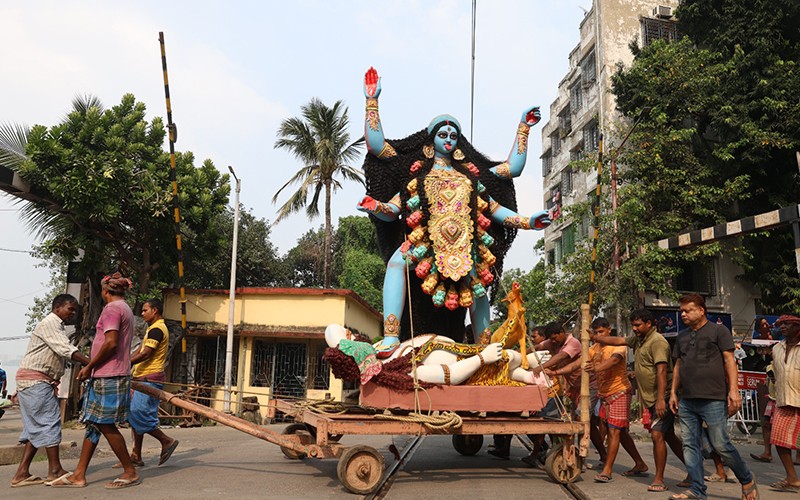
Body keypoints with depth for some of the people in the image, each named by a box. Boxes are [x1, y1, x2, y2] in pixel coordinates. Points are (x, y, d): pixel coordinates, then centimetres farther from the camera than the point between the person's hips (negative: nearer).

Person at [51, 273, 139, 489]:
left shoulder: (112, 308, -11)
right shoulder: (126, 309, 19)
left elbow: (111, 343, -21)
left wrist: (89, 366, -11)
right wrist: (92, 367, 20)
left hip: (108, 377, -10)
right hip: (111, 375, 10)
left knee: (105, 425, -4)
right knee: (93, 423, 11)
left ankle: (130, 472, 3)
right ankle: (79, 475, 16)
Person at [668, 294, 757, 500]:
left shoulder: (718, 330, 1)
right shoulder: (682, 336, 17)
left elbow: (729, 361, -4)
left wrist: (733, 390, -13)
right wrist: (673, 392, 14)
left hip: (713, 400, -6)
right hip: (686, 401, 6)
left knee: (721, 445, -3)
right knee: (690, 446, 3)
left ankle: (747, 480, 21)